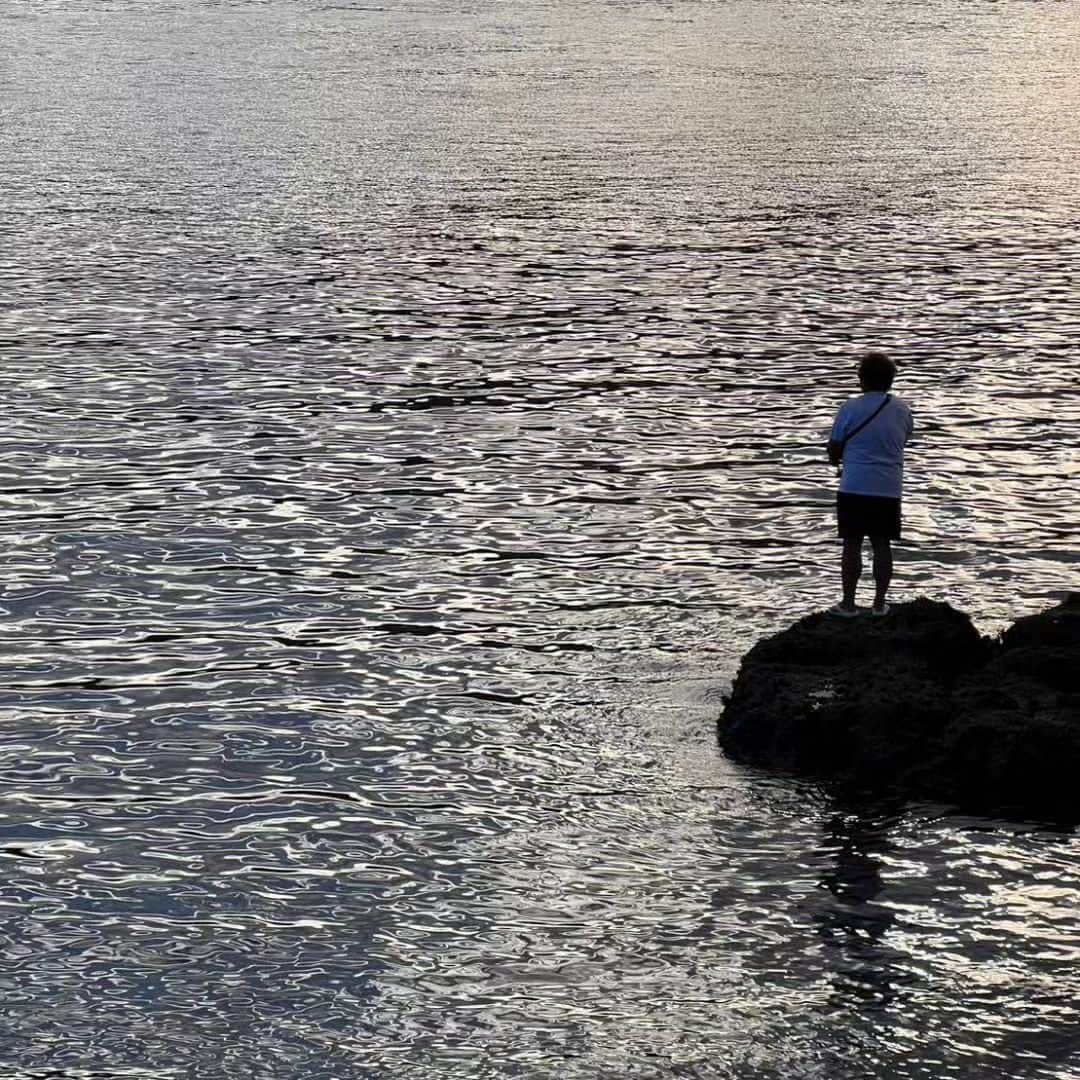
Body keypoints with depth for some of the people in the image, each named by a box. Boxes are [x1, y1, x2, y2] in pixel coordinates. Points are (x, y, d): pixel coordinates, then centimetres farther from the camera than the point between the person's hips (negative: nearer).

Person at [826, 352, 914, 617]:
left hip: (854, 487, -3)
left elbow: (834, 450, -4)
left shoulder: (851, 409, -10)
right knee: (882, 545, 10)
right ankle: (880, 603, 13)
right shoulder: (902, 410, 2)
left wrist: (837, 458, 18)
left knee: (852, 544, 3)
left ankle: (848, 603, 7)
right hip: (889, 489, 3)